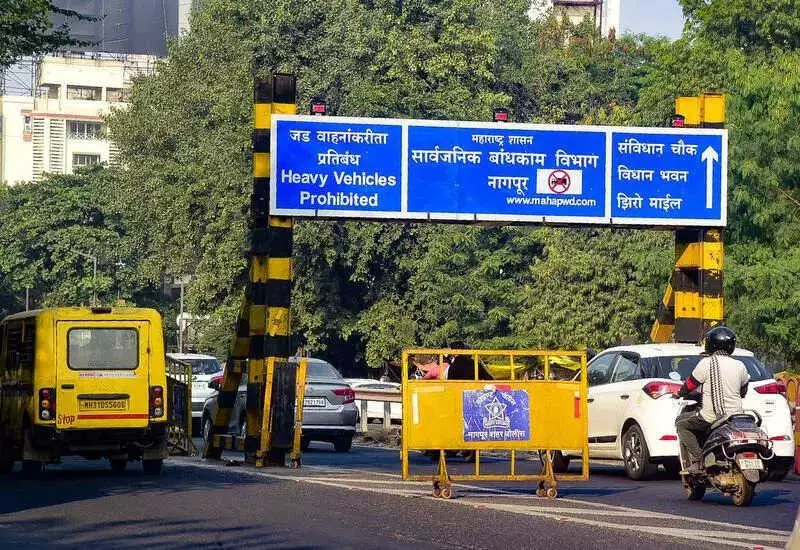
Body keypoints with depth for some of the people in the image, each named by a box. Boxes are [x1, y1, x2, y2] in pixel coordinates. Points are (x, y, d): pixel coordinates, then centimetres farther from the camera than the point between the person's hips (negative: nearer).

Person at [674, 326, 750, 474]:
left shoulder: (706, 363, -7)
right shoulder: (739, 366, 5)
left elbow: (690, 384, 3)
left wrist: (680, 393, 24)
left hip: (711, 417, -5)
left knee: (682, 423, 13)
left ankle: (696, 462, -2)